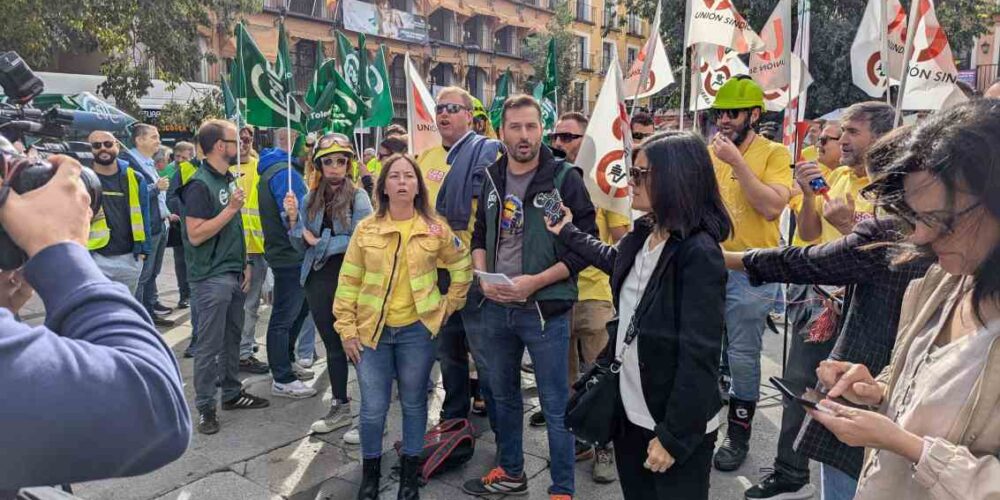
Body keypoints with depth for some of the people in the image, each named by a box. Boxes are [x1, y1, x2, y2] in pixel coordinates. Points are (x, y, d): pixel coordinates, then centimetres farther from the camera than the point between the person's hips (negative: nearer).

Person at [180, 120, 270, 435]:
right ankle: (205, 407, 12)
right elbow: (195, 235, -21)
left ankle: (232, 393, 28)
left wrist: (244, 264, 13)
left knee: (232, 338, 15)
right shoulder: (200, 184, -14)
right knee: (209, 344, 0)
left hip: (234, 274, 8)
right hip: (211, 278, -8)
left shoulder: (229, 179, 11)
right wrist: (231, 209, -20)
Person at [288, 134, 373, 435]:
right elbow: (301, 244, 9)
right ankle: (340, 407, 28)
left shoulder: (358, 197, -7)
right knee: (332, 344, 14)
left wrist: (320, 242, -10)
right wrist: (293, 220, -8)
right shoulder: (311, 199, 7)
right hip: (318, 278, 5)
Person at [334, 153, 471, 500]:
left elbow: (462, 266, 11)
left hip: (416, 330, 0)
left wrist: (449, 305, 7)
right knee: (373, 408, 5)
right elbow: (349, 282, 1)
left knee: (414, 404, 11)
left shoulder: (436, 229, -2)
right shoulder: (366, 230, -2)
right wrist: (347, 329, -2)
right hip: (372, 330, 0)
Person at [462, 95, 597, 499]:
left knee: (556, 405, 4)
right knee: (502, 394, 19)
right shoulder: (492, 178, 6)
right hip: (495, 307, 6)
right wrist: (483, 277, -3)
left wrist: (535, 282, -19)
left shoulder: (564, 178, -9)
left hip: (544, 309, -5)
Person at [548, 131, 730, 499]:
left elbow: (700, 356, -22)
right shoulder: (642, 235, 2)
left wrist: (674, 434, -19)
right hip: (629, 408, 8)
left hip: (675, 423, -7)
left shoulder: (699, 253, -21)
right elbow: (614, 260, 27)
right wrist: (567, 232, 36)